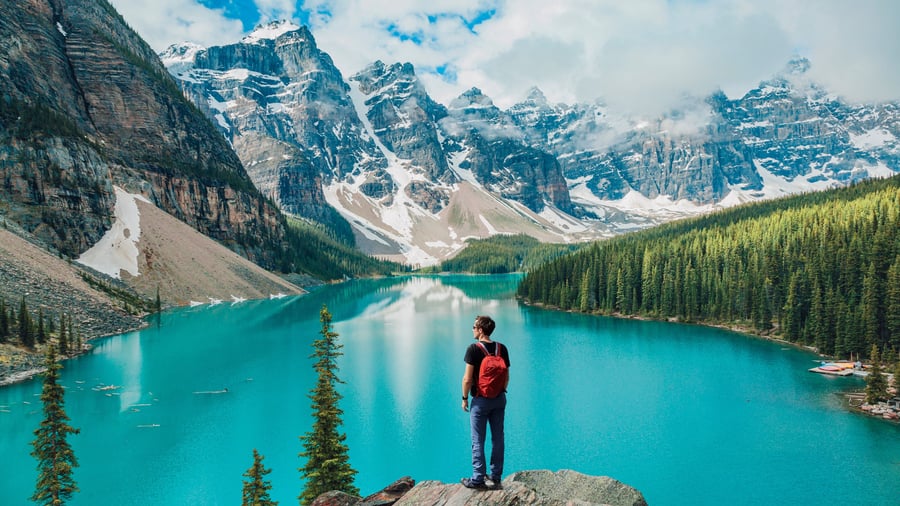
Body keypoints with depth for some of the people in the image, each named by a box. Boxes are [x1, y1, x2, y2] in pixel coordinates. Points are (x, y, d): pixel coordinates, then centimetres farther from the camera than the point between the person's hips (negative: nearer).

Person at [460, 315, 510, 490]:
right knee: (498, 438, 13)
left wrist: (464, 398, -4)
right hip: (499, 399, 5)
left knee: (478, 441, 4)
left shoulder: (473, 349, -16)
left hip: (480, 400, -5)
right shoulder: (502, 348, -1)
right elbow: (506, 377, 5)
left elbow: (467, 379, -17)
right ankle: (496, 477, 22)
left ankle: (478, 479, 10)